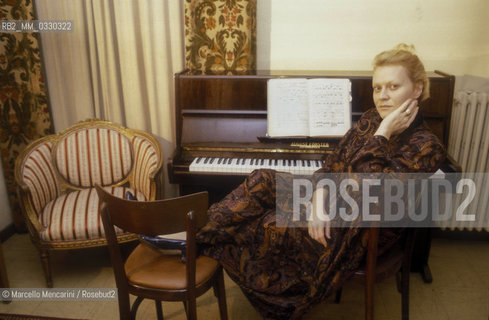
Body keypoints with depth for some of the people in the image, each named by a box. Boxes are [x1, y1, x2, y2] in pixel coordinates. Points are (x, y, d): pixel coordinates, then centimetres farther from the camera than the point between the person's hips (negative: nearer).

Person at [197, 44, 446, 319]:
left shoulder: (426, 146, -18)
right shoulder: (372, 119, 3)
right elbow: (332, 164, 1)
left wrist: (383, 134, -26)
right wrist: (320, 201, -15)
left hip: (357, 234, -6)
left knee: (266, 227, -19)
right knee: (263, 181, -14)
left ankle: (200, 238, 3)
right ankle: (201, 232, -6)